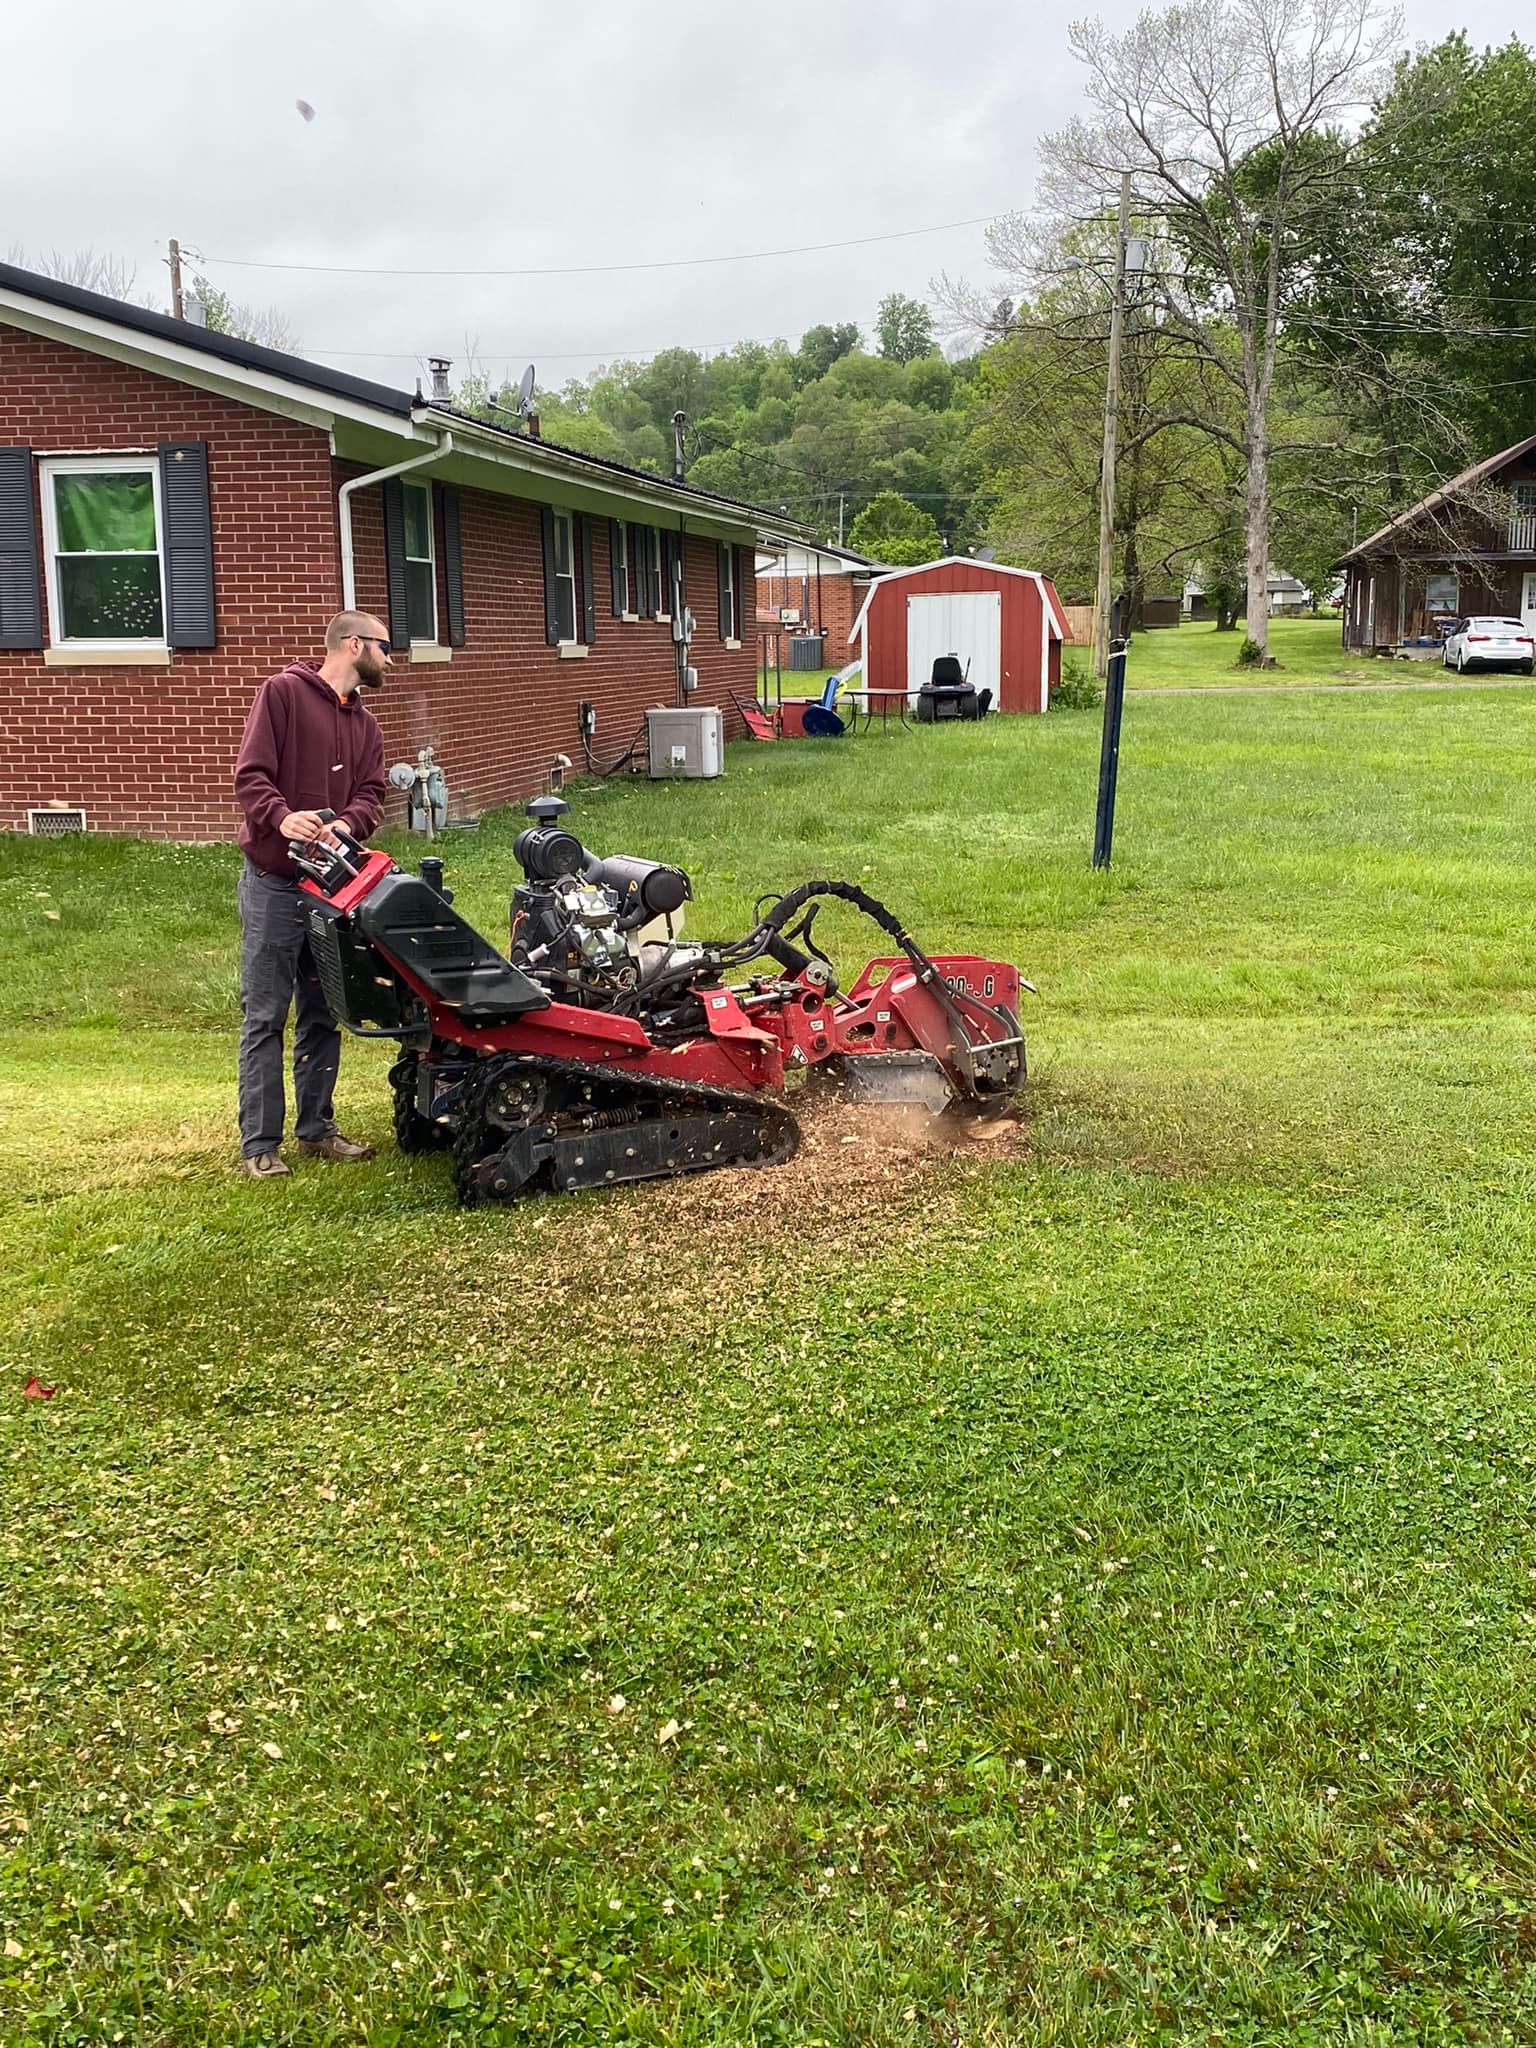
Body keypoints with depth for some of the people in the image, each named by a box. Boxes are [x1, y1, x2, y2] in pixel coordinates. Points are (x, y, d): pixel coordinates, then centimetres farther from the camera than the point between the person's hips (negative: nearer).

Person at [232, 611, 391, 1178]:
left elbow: (370, 793, 4)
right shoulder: (283, 692, -6)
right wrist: (282, 818, -31)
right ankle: (259, 1144, 1)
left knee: (323, 1014, 13)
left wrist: (344, 826, -18)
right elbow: (251, 774, -13)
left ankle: (316, 1127, 23)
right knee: (265, 1015, -3)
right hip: (273, 882, -7)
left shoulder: (365, 724, 15)